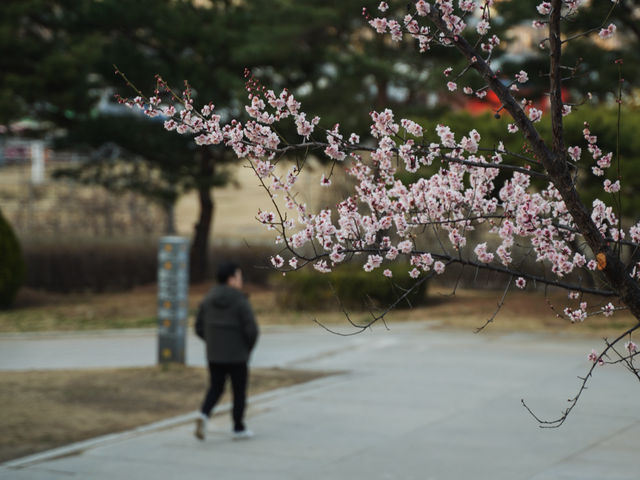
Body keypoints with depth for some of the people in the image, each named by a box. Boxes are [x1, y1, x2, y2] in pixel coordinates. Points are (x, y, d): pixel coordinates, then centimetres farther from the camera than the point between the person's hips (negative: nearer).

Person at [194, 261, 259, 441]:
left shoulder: (208, 300, 1)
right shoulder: (240, 301, -14)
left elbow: (199, 328, 5)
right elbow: (252, 330, -18)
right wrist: (248, 349, 1)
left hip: (214, 355, 4)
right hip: (236, 356, -4)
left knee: (215, 389, 16)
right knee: (239, 392, 12)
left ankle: (204, 414, -10)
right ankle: (239, 428, 19)